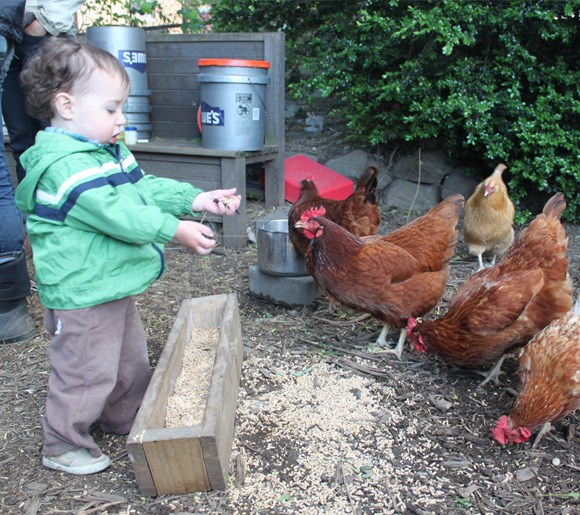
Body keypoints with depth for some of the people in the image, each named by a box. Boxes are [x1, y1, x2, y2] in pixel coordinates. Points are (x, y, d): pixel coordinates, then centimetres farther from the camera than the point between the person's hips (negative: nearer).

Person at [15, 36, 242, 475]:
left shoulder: (107, 152, 8)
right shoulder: (65, 166, -25)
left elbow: (145, 187, 8)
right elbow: (117, 214, -30)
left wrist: (197, 200, -2)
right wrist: (176, 230, -24)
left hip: (113, 285, 10)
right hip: (82, 294, -10)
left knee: (131, 358, 24)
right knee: (87, 371, 6)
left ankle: (127, 419, 45)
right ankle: (64, 445, 29)